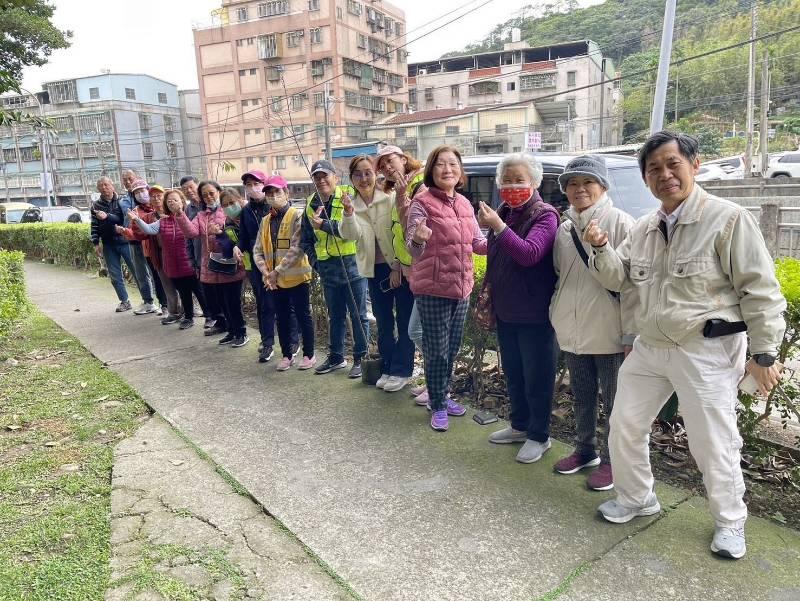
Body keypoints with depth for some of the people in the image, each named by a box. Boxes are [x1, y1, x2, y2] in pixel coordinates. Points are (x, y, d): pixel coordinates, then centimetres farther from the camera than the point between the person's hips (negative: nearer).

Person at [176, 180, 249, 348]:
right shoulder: (201, 216, 13)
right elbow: (191, 232, -5)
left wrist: (221, 232, -25)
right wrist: (180, 214, -17)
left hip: (229, 266, -6)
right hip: (210, 268, 6)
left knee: (232, 303, -1)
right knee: (220, 303, 14)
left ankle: (241, 333, 11)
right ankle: (232, 331, 26)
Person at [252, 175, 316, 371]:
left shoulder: (297, 216, -8)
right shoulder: (266, 221, 11)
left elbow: (297, 248, -17)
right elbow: (258, 250, 9)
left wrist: (277, 271, -18)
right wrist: (265, 271, -9)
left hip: (297, 277, -6)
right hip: (275, 280, 6)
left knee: (303, 316, 5)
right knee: (282, 318, 13)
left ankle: (309, 354, 17)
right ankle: (287, 354, 26)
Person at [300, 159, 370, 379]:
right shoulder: (311, 206, 9)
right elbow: (306, 240, 17)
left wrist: (324, 224, -26)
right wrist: (315, 260, 5)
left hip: (352, 263, -5)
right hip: (327, 269, 5)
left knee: (358, 314, 4)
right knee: (335, 315, 16)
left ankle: (360, 358, 16)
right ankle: (336, 356, 28)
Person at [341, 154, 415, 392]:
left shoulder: (390, 198, -7)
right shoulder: (351, 204, 5)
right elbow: (351, 235, -11)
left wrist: (397, 267, -12)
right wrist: (348, 213, -28)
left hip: (400, 267, -4)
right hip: (375, 270, 4)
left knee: (405, 320, 2)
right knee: (383, 321, 13)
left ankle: (401, 371, 14)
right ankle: (387, 368, 27)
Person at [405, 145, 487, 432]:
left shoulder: (465, 204, 9)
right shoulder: (422, 202, -10)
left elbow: (478, 243, 15)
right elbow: (413, 248, -16)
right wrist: (418, 239, -39)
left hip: (461, 287, 7)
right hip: (433, 289, -6)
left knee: (452, 347, 17)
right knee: (437, 350, 2)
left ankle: (443, 396, 34)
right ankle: (437, 405, 19)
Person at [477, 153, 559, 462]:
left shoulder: (545, 215, -13)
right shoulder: (503, 214, 7)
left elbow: (530, 254, -28)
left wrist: (499, 227, -33)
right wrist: (489, 295, 20)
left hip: (534, 315, -7)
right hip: (505, 312, 7)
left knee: (537, 378, 5)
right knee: (513, 374, 19)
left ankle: (539, 436, 21)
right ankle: (520, 425, 37)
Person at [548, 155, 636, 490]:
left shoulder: (620, 224, -10)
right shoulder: (564, 230, 8)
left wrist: (631, 334, -13)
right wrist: (557, 317, 15)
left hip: (609, 333, -6)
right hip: (572, 333, 6)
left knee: (614, 402, 8)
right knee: (581, 397, 19)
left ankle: (612, 460, 24)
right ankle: (585, 450, 36)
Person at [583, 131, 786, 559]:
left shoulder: (728, 219, -11)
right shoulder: (643, 228, 8)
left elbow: (760, 290, -10)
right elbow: (617, 278, 10)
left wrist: (763, 353, -11)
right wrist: (601, 248, -9)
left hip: (707, 352, -6)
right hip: (649, 348, 6)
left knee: (712, 443, 4)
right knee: (624, 427, 12)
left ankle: (730, 522, 31)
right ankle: (636, 498, 36)